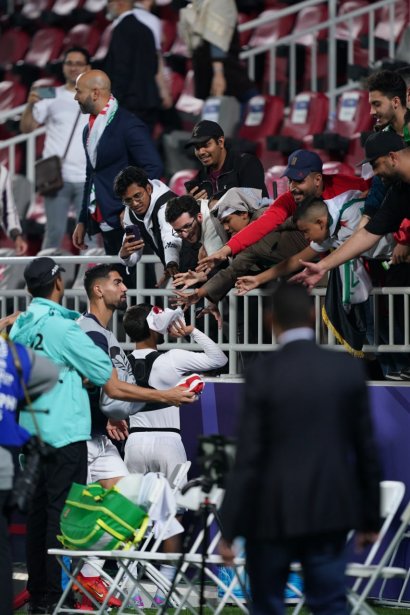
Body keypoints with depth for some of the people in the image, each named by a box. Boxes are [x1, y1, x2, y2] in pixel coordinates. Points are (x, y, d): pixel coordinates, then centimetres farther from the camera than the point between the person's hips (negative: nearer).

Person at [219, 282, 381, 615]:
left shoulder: (264, 372, -11)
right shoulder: (348, 369, -1)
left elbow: (248, 457, -12)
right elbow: (367, 450, 3)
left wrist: (230, 528, -7)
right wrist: (370, 517, 14)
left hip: (274, 513, -2)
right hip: (331, 512, 3)